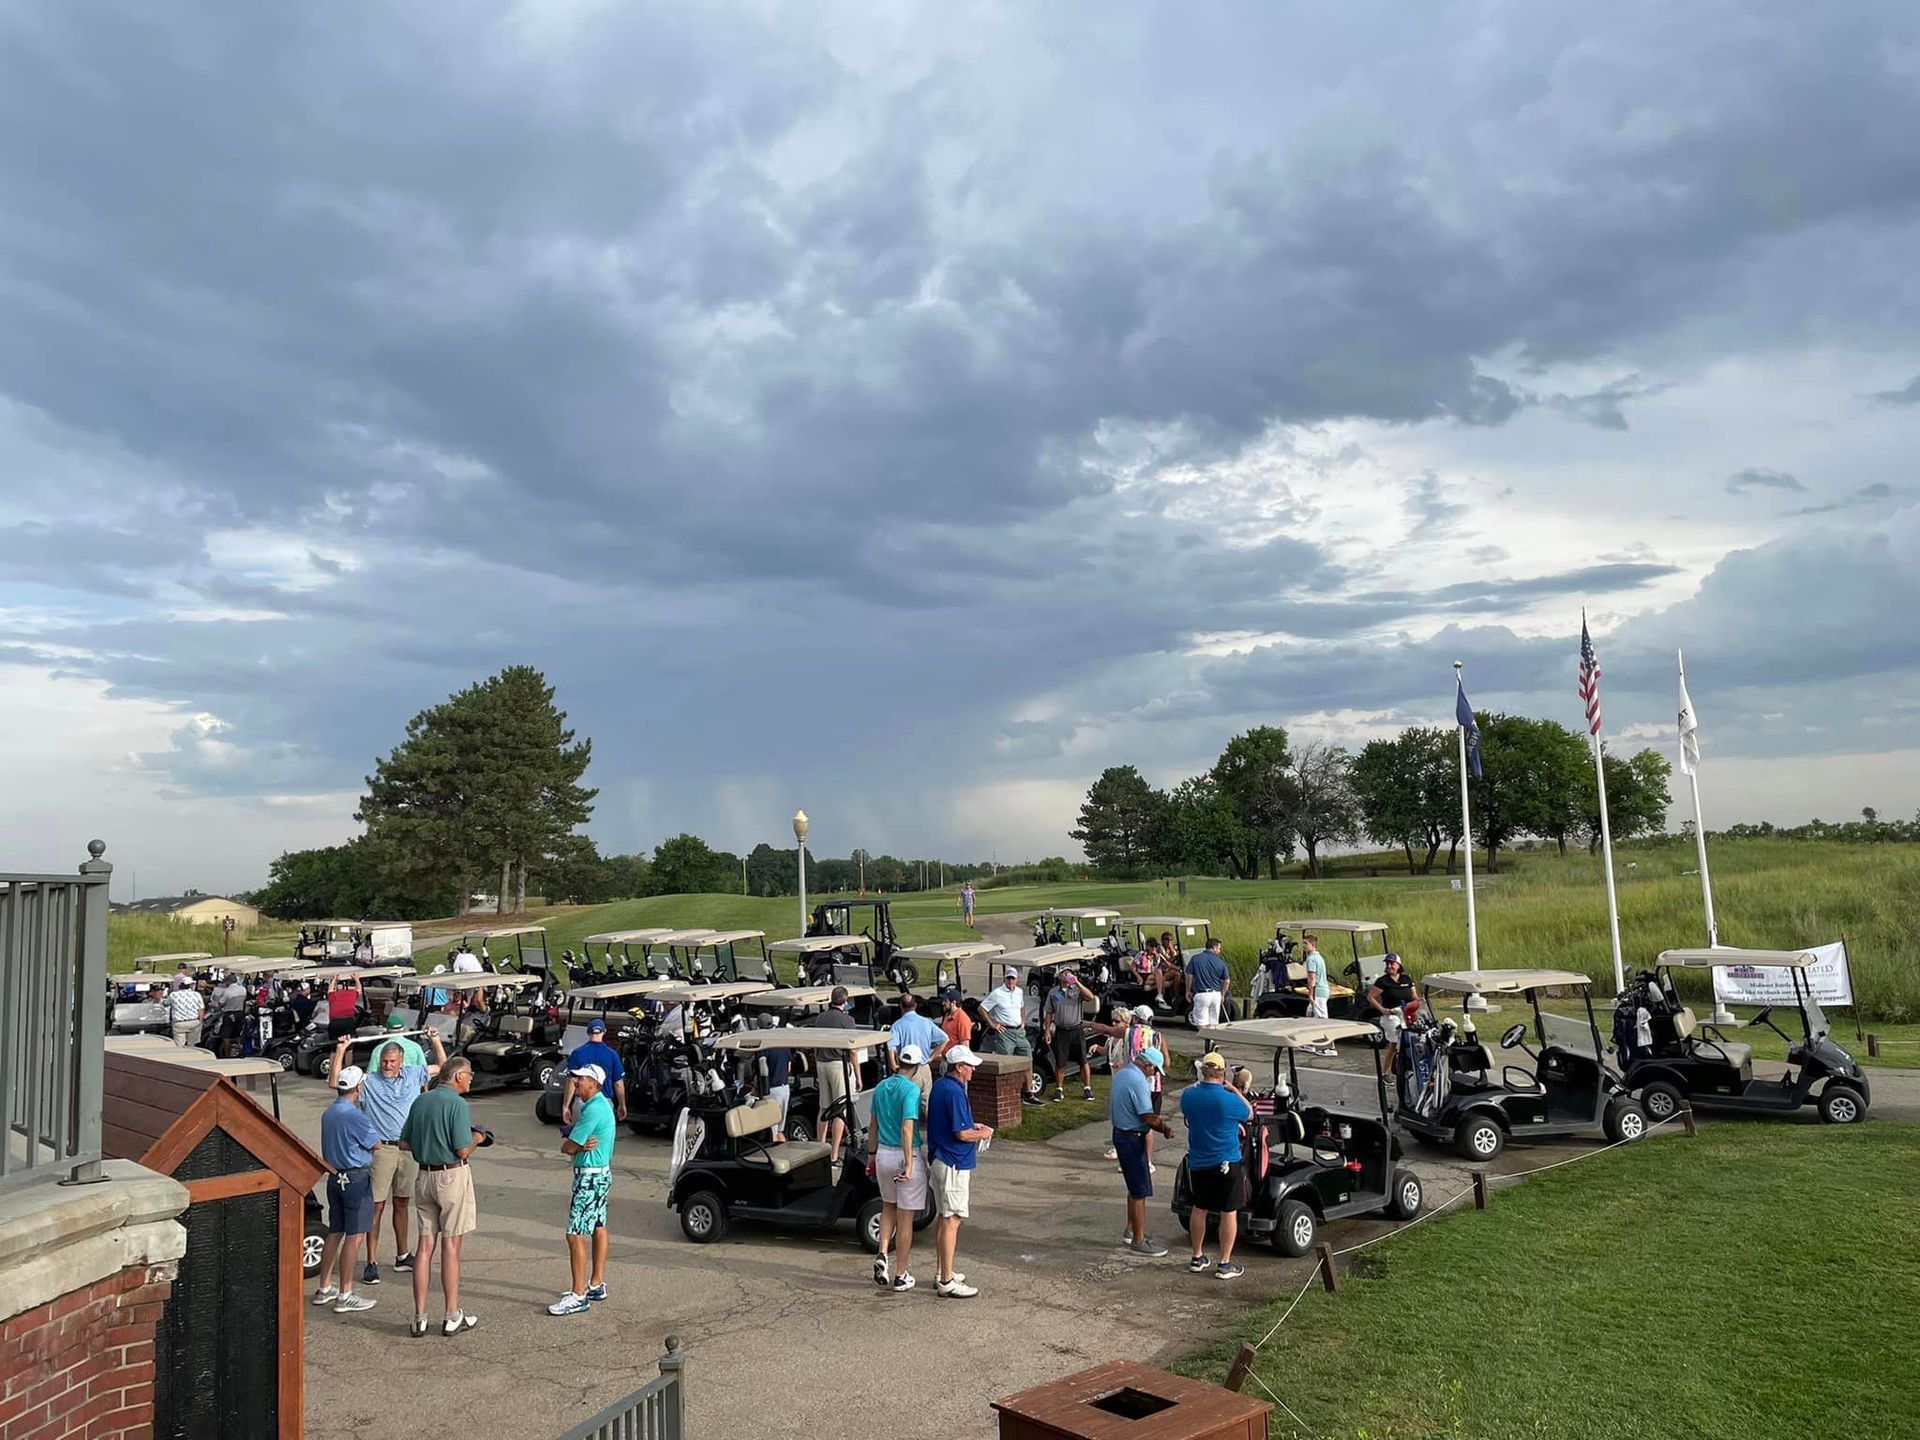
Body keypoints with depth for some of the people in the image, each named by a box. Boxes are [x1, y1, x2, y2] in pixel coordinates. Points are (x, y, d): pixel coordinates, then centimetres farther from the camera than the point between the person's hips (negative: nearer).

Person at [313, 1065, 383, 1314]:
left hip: (334, 1177, 9)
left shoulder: (328, 1114, 9)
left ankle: (324, 1289, 24)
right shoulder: (354, 1115, -19)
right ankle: (345, 1296, -2)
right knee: (354, 1237, -4)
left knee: (334, 1233, 16)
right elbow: (375, 1143, -8)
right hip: (356, 1179, -9)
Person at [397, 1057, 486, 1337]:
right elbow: (463, 1150, -17)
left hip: (424, 1176, 6)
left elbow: (404, 1143, 13)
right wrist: (476, 1138, 3)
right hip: (452, 1176, -6)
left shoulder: (420, 1101, 9)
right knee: (451, 1247, 1)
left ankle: (419, 1316, 11)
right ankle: (453, 1316, 8)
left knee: (425, 1245, 9)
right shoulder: (458, 1104, -14)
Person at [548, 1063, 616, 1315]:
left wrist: (577, 1146, 2)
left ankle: (578, 1296, -5)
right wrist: (582, 1146, -10)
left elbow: (567, 1147, -19)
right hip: (600, 1174, 11)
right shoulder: (601, 1105, 12)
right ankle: (597, 1284, 26)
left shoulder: (594, 1109, -21)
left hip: (590, 1177, -11)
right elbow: (567, 1144, 11)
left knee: (576, 1234, -8)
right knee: (598, 1227, 16)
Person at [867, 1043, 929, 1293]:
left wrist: (871, 1154, 24)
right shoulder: (911, 1089, -17)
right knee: (905, 1217, 4)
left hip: (883, 1153, 6)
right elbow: (907, 1128, -26)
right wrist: (909, 1164, -27)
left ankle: (882, 1255, 8)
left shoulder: (881, 1087, 6)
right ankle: (901, 1276, 11)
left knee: (888, 1206, 25)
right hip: (906, 1156, -6)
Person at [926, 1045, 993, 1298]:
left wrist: (972, 1126, 15)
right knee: (951, 1220, -5)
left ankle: (941, 1272, 27)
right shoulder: (954, 1092, -22)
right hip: (954, 1164, -10)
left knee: (942, 1217, 17)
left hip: (940, 1159, 10)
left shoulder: (940, 1085, 9)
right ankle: (946, 1282, -1)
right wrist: (983, 1134, -6)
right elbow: (962, 1134, -23)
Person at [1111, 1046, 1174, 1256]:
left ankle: (1131, 1231, 32)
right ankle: (1138, 1241, 5)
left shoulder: (1121, 1074, 8)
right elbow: (1148, 1117, -23)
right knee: (1140, 1192, -1)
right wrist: (1165, 1128, -5)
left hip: (1120, 1133, 10)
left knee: (1134, 1188, 22)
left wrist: (1158, 1123, 10)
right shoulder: (1139, 1081, -23)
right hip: (1132, 1139, -10)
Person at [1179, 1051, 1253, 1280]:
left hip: (1197, 1164, 5)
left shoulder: (1188, 1095, -7)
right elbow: (1249, 1114, -1)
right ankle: (1225, 1265, 11)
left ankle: (1197, 1258, 27)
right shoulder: (1229, 1100, -21)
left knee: (1199, 1209, 17)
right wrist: (1235, 1091, 6)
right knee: (1229, 1213, 6)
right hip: (1227, 1164, -5)